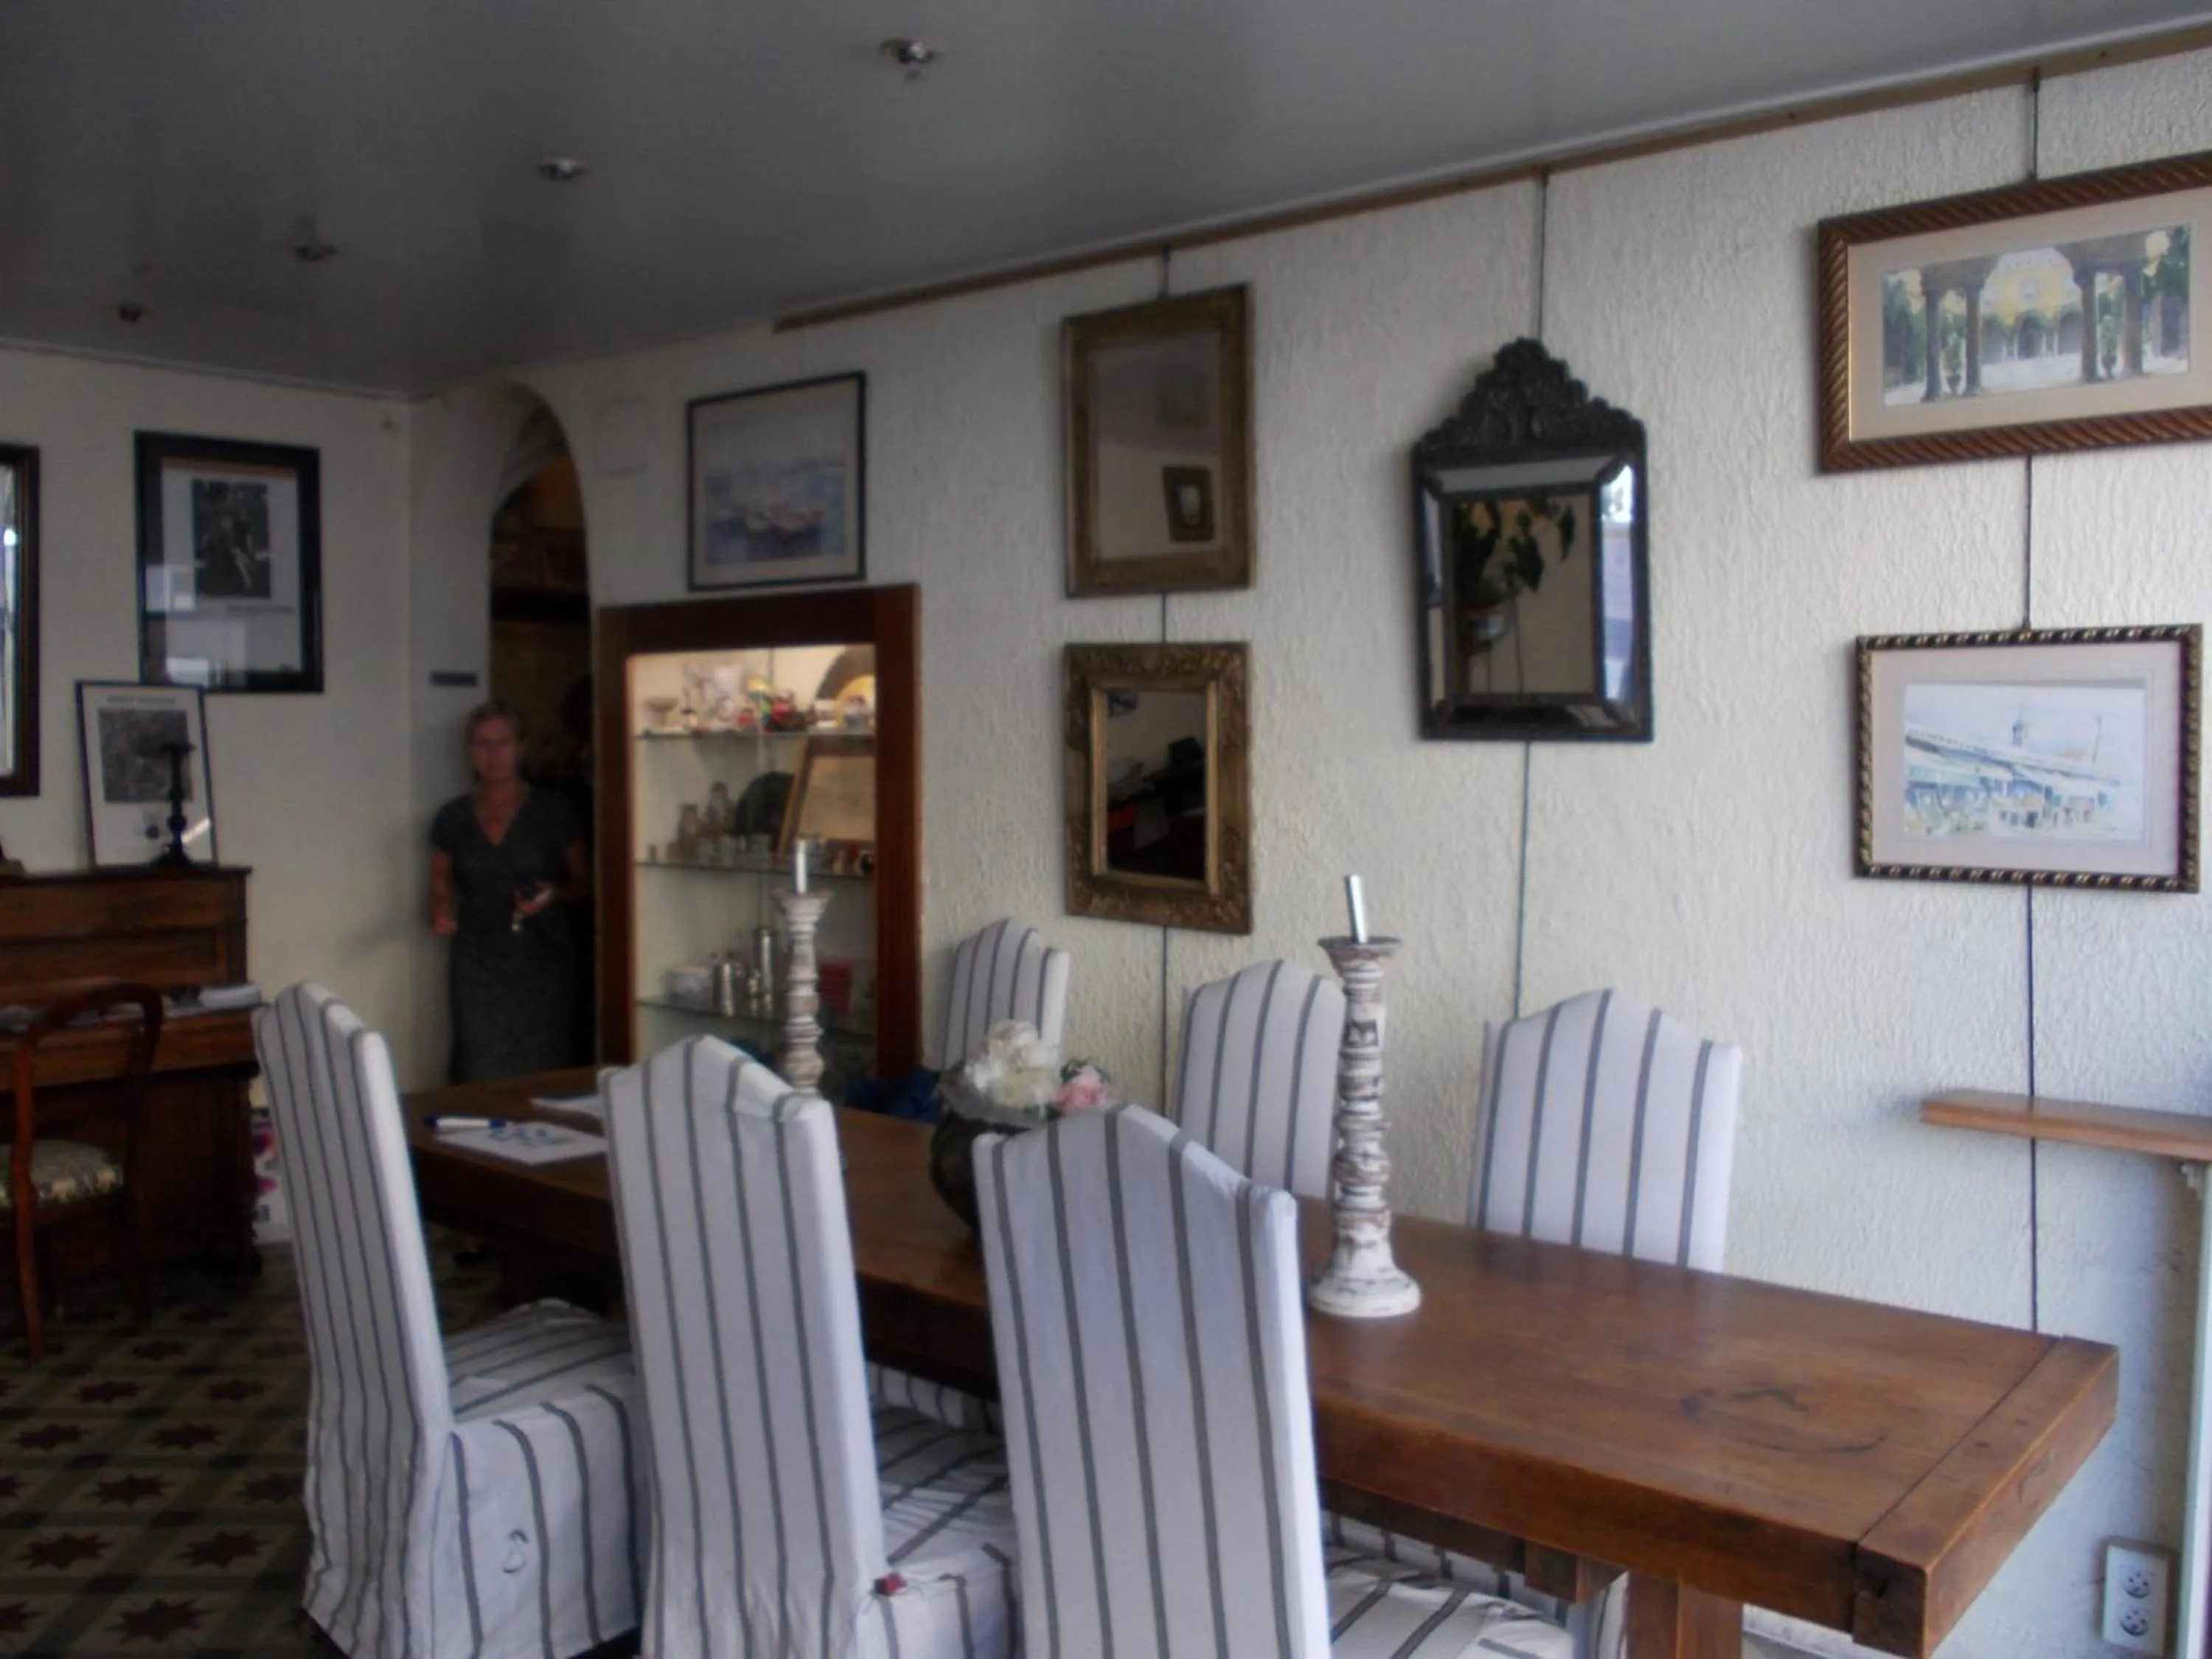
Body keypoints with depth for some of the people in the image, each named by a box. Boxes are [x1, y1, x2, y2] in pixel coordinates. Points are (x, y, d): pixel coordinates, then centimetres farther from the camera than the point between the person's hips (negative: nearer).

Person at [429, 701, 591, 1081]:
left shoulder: (552, 812, 1)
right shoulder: (453, 818, 7)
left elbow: (584, 884, 8)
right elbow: (440, 890, 15)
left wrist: (555, 895, -12)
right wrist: (441, 915, -6)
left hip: (544, 963, -1)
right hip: (479, 969, 1)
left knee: (545, 1076, -6)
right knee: (483, 1078, -5)